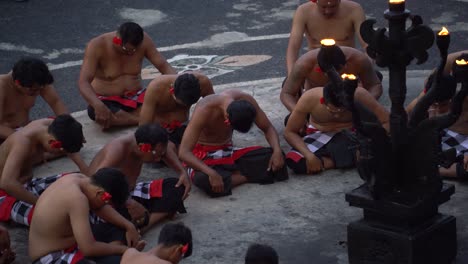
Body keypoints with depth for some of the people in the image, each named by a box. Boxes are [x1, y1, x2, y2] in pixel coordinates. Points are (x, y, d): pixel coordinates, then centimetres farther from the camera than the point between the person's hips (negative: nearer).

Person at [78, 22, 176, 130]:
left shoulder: (143, 41, -9)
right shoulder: (97, 46, -20)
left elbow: (164, 66, -5)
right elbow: (83, 82, -27)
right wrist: (98, 106, -45)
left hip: (136, 97, 3)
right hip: (107, 101, -3)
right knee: (95, 112, -40)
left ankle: (118, 119, -25)